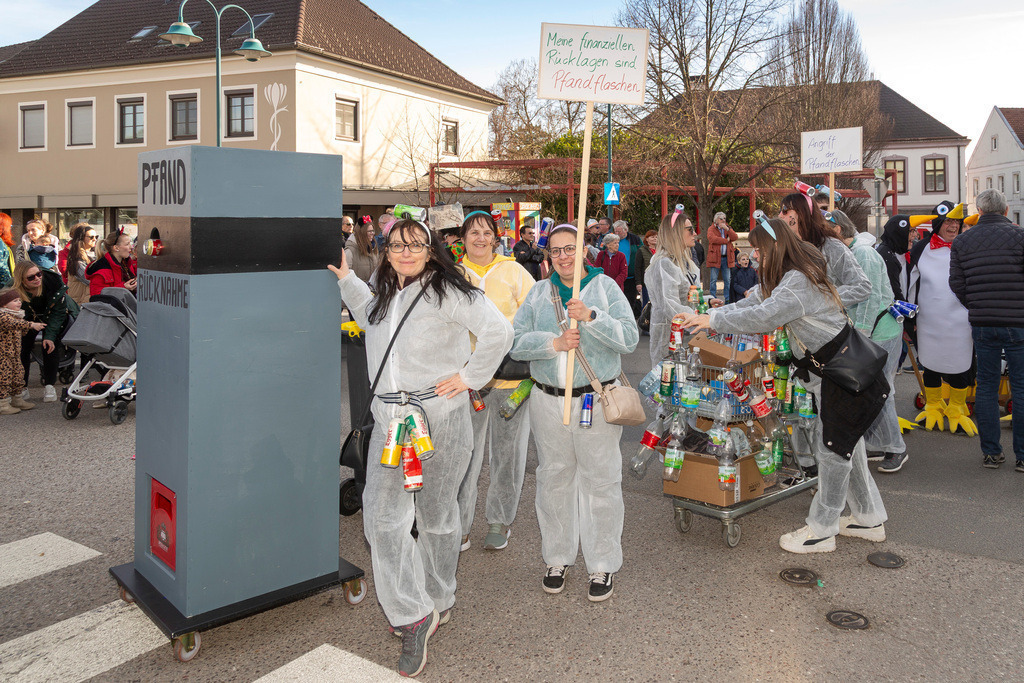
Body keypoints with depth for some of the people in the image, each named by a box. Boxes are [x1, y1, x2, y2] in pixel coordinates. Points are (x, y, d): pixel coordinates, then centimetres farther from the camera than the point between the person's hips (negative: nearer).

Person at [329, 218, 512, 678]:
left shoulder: (447, 292, -9)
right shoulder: (386, 294, 13)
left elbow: (498, 332, -16)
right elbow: (371, 316, 36)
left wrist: (470, 376, -12)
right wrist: (346, 278, 26)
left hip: (440, 418, -5)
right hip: (390, 420, 6)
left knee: (436, 517, 10)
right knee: (381, 519, -4)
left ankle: (438, 601, 31)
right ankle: (414, 616, 8)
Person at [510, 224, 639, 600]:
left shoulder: (605, 287, 1)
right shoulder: (539, 293, 9)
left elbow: (629, 338, -10)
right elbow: (516, 341, -2)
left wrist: (590, 316, -22)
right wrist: (555, 343, -17)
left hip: (597, 399, -3)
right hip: (547, 399, 3)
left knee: (600, 481, 3)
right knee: (553, 479, 13)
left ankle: (603, 564, 18)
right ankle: (557, 558, 29)